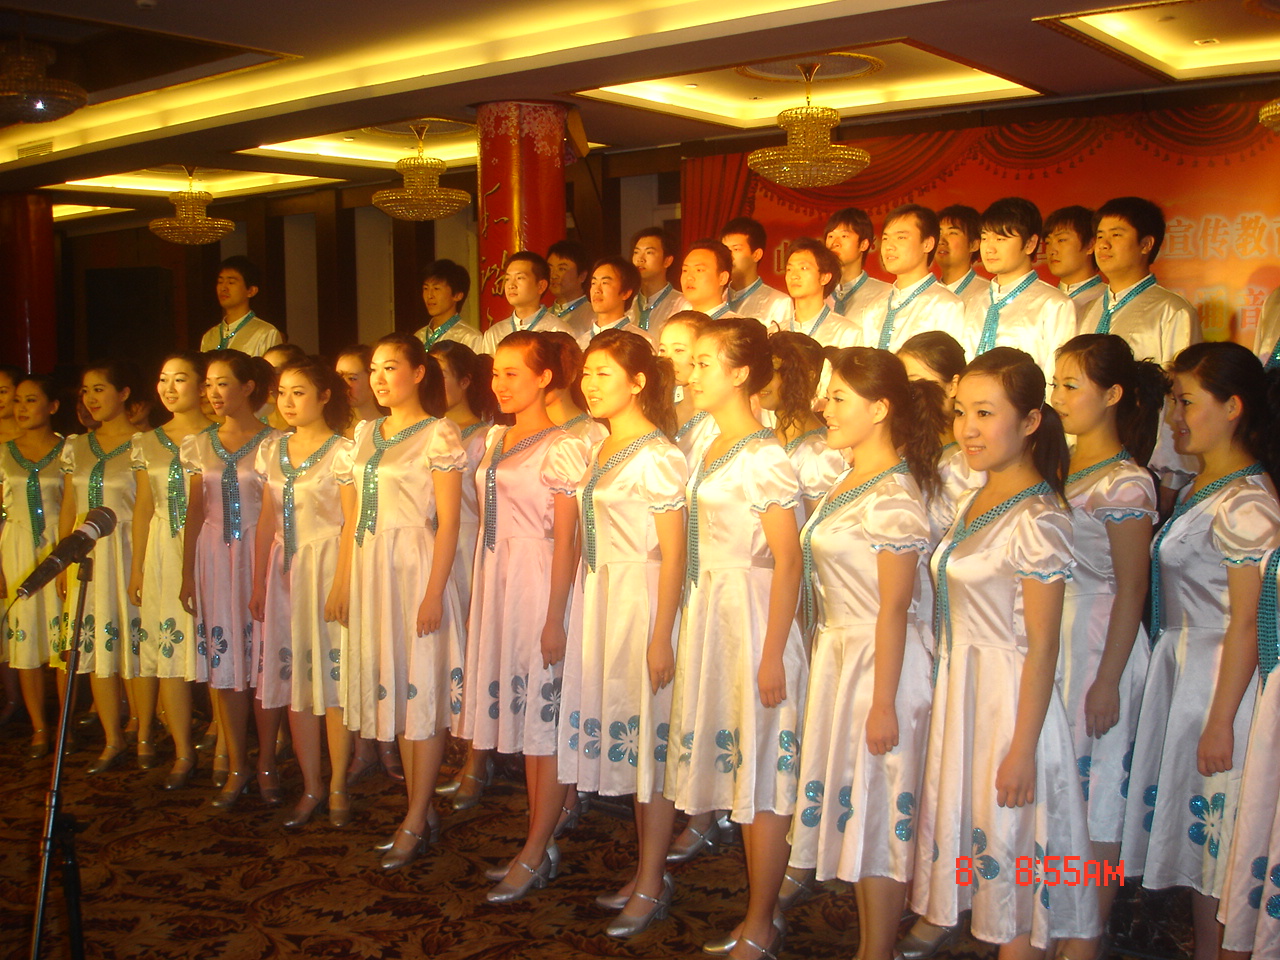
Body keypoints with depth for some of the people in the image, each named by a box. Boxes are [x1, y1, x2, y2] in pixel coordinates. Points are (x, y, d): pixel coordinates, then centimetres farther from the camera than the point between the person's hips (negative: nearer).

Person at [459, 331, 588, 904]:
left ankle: (535, 855, 10)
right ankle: (541, 845, 22)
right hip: (496, 582, 8)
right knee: (520, 714, 12)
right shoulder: (496, 440, 13)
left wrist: (555, 618, -15)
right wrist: (479, 596, 14)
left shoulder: (561, 447, -10)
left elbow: (566, 539, -13)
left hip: (538, 586, -8)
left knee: (544, 717, 0)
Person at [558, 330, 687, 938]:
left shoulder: (658, 456, -12)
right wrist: (575, 610, 12)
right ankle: (647, 873, 25)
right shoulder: (600, 451, 13)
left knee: (649, 736, 0)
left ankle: (652, 886, 12)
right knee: (621, 733, 12)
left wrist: (661, 637, -18)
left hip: (642, 602, -8)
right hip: (598, 596, 8)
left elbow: (673, 554, -15)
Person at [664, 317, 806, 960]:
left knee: (762, 772, 2)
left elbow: (788, 561, -17)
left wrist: (773, 655, -18)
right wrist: (680, 634, 14)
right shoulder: (711, 449, 11)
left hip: (753, 614, -9)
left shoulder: (764, 458, -15)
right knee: (738, 769, 14)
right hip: (709, 612, 9)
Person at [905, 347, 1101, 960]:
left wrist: (1023, 748, -19)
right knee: (956, 811, 22)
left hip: (1009, 696, -8)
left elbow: (1041, 648, -20)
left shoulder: (1037, 520, -20)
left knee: (1010, 837, 6)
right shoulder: (976, 500, 6)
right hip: (955, 685, 8)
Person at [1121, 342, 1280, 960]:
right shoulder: (1199, 489, 8)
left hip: (1218, 675, -9)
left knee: (1211, 822, 4)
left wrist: (1221, 720, -18)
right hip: (1178, 665, 9)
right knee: (1194, 823, 18)